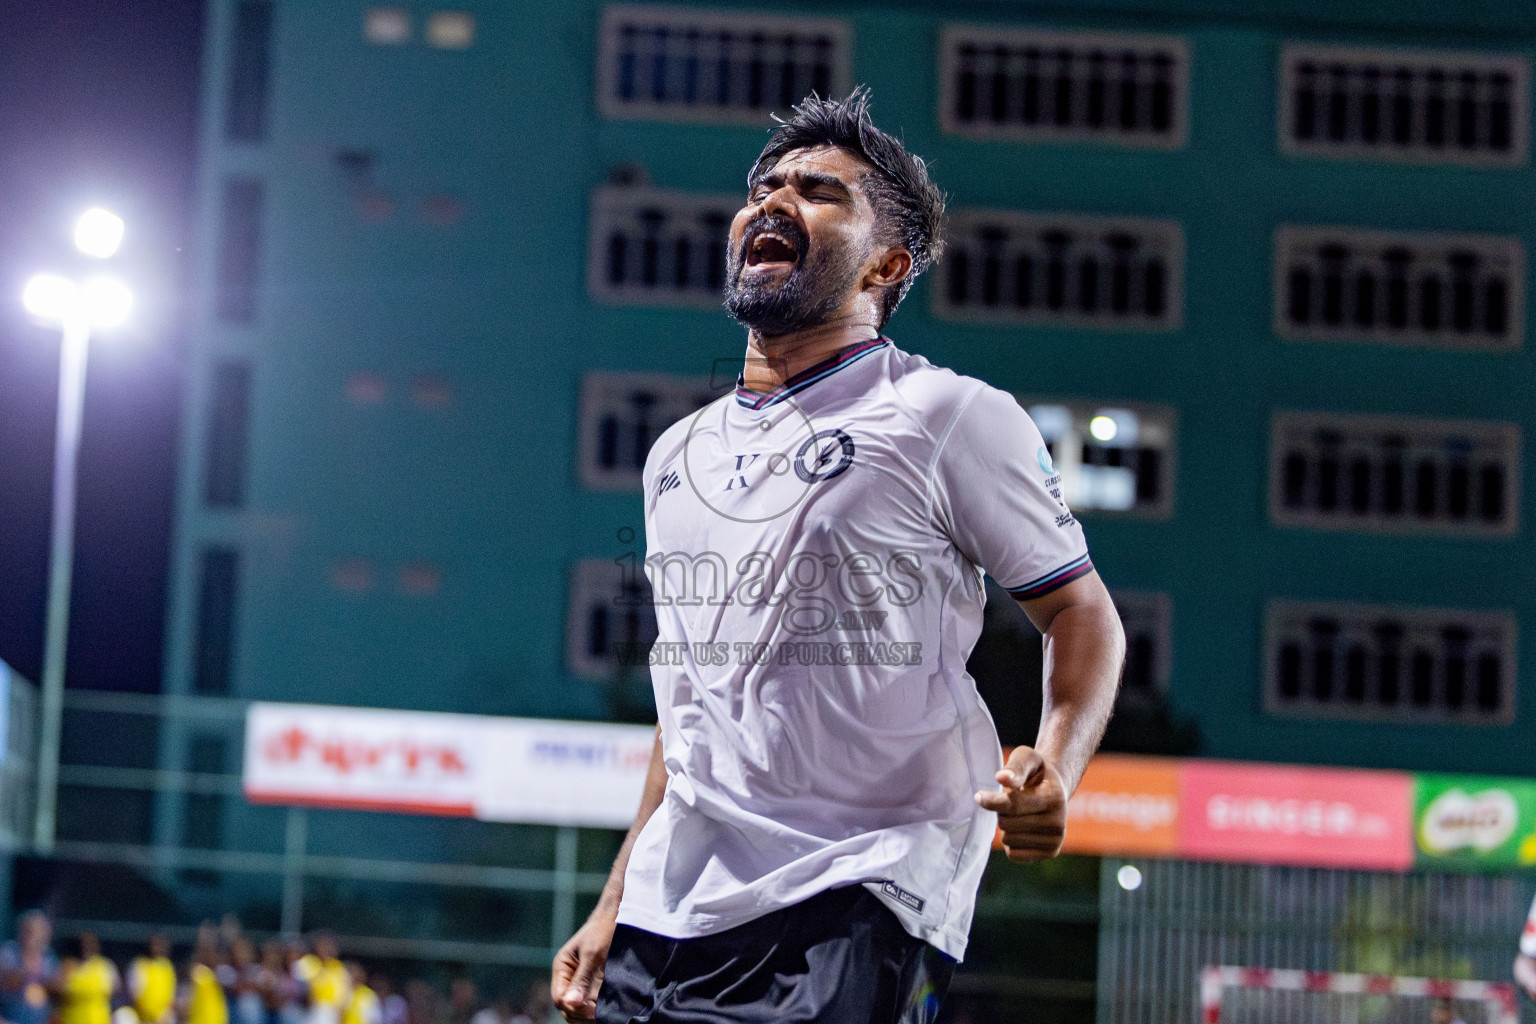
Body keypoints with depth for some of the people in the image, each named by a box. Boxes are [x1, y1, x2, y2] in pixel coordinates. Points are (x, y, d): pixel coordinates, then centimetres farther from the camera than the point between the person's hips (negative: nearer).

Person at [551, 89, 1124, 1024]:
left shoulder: (952, 418, 0)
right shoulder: (677, 456, 18)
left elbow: (1083, 613, 1)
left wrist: (1054, 770, -18)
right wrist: (615, 907, 21)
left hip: (858, 904, -6)